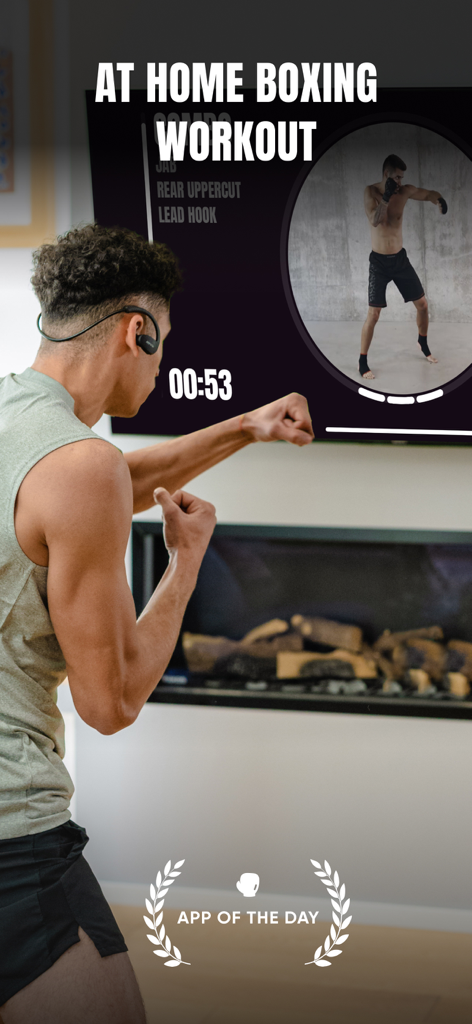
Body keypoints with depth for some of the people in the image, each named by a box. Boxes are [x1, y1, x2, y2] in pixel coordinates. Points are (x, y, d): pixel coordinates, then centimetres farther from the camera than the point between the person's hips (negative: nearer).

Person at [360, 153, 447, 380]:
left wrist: (439, 199, -15)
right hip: (379, 261, -4)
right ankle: (362, 362, 3)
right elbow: (375, 221, -29)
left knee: (422, 304, 12)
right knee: (373, 314, -9)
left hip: (400, 258, 4)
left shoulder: (405, 191, -5)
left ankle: (423, 343, 37)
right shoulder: (371, 192, -15)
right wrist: (386, 197, -41)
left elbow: (428, 194, 8)